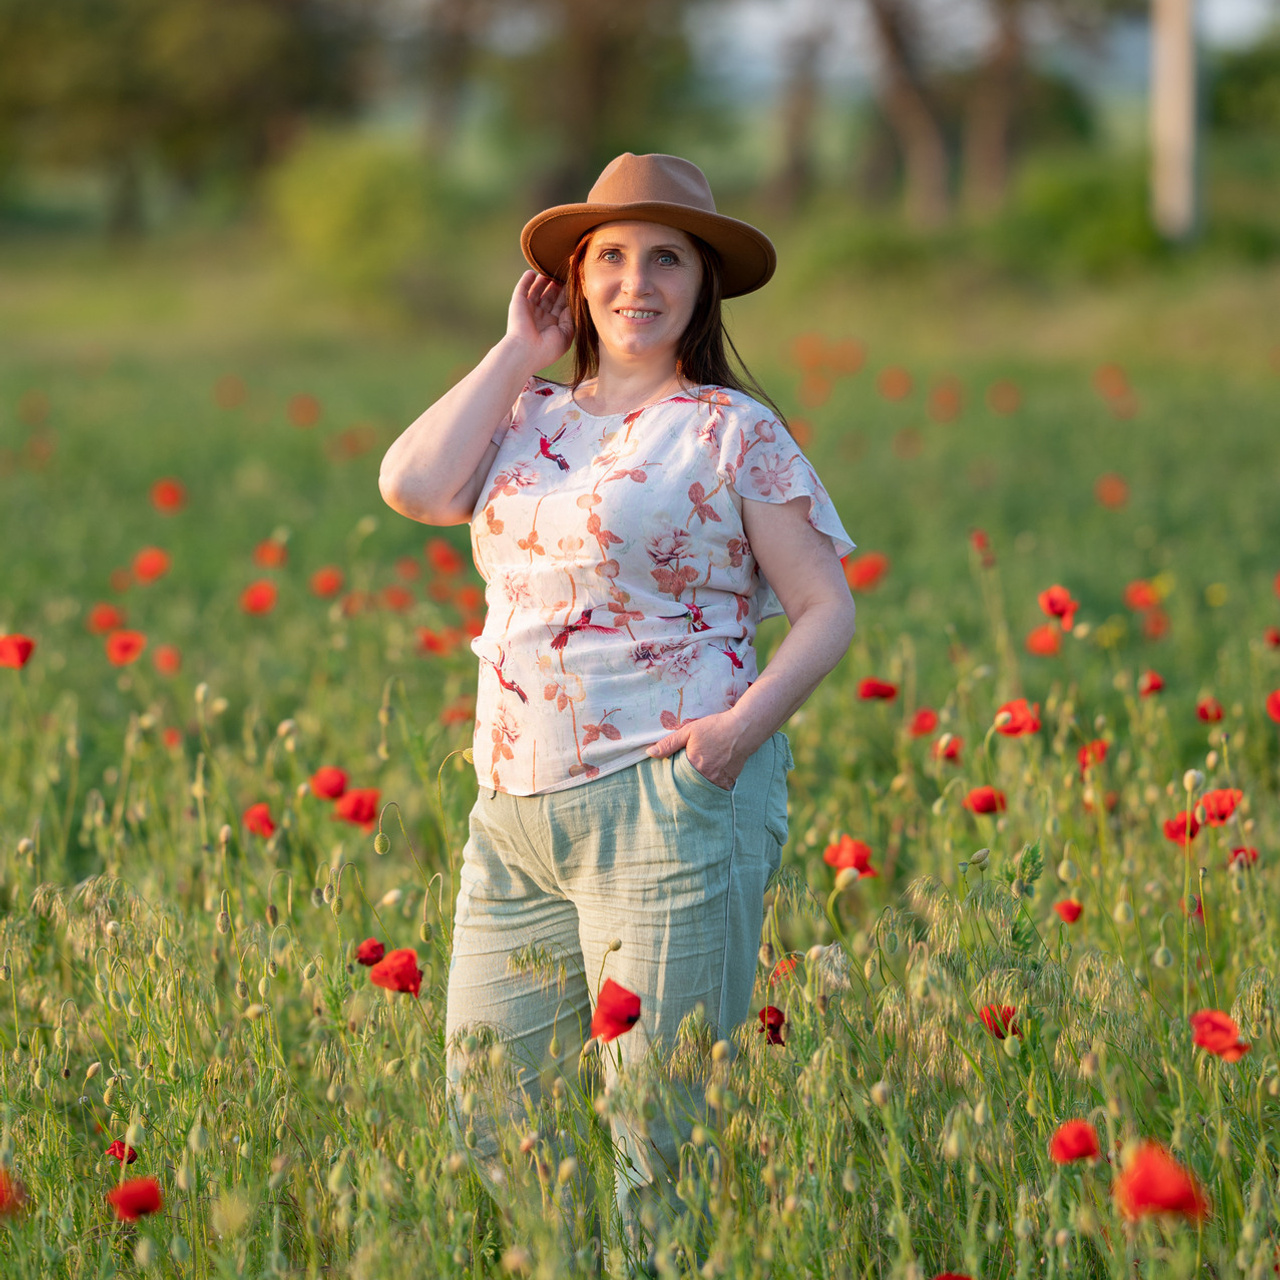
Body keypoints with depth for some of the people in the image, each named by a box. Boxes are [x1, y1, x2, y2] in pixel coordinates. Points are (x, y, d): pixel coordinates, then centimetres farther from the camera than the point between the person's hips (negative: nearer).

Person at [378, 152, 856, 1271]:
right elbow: (413, 486, -5)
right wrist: (518, 352, 2)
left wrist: (746, 721, -18)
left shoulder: (734, 430, -1)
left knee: (666, 1129, -3)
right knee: (487, 1108, 8)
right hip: (515, 805, 5)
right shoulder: (529, 417, 13)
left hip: (668, 795, -5)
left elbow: (828, 609, -1)